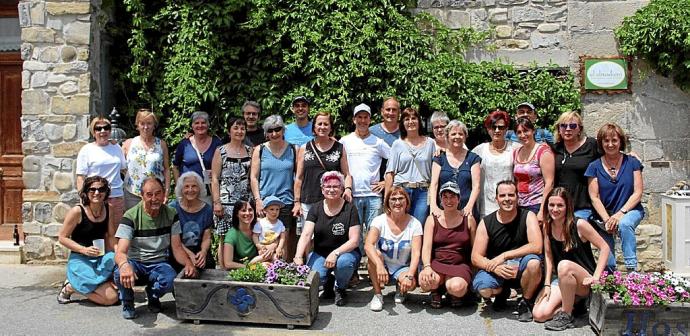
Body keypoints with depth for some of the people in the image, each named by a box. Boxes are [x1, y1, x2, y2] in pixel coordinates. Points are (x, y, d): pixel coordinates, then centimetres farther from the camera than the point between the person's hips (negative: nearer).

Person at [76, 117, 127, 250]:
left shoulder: (117, 148, 13)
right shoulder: (87, 150, 1)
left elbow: (125, 169, 25)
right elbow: (80, 178, -2)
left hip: (117, 196, 4)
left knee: (115, 233, 6)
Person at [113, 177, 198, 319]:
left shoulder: (171, 214, -2)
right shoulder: (131, 216, -12)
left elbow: (177, 247, 0)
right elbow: (120, 252, -22)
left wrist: (188, 263, -23)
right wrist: (124, 265, -48)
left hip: (159, 264, 2)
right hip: (135, 263, -2)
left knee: (171, 280, -32)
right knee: (121, 274, -37)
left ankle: (153, 295, 6)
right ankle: (127, 302, -1)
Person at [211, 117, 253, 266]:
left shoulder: (250, 150, 11)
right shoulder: (220, 151, 3)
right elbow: (214, 178, -1)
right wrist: (216, 202, -9)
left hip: (246, 201, 3)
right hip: (226, 201, -3)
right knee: (225, 239, -1)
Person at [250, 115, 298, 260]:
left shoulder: (293, 150, 6)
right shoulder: (260, 150, 7)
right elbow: (254, 177, 5)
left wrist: (298, 202, 1)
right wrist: (257, 200, -4)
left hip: (287, 203, 0)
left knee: (285, 241, -1)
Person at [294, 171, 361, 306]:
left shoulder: (350, 209, -8)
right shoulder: (316, 209, 0)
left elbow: (354, 240, -12)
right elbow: (306, 235, -12)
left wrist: (335, 253, -28)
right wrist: (298, 257, -28)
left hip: (345, 251, -1)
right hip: (320, 253, 2)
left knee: (344, 262, -36)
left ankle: (340, 288, -1)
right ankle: (328, 283, 11)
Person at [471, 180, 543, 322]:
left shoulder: (528, 216, -7)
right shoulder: (486, 223, -5)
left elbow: (536, 247, -21)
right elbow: (476, 257, -7)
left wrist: (504, 256, -24)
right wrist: (493, 267, -28)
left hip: (520, 268, -1)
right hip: (495, 269, 1)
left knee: (534, 262, -34)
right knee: (483, 289, -30)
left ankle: (526, 302, -5)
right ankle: (502, 293, 10)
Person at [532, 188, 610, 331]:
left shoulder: (579, 225, -15)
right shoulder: (547, 226, 0)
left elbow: (604, 247, -11)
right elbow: (548, 255, 3)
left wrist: (596, 277, -19)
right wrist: (547, 284, -4)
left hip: (584, 282, -5)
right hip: (562, 281, 5)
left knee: (564, 265, -39)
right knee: (539, 315, -16)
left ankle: (566, 316, -21)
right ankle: (574, 303, 10)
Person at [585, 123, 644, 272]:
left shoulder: (632, 163, 1)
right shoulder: (595, 167, 1)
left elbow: (638, 193, -3)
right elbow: (594, 198, -2)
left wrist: (621, 213, -16)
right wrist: (607, 219, -15)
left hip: (630, 210, -1)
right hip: (604, 214, 1)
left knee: (625, 224, -37)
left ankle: (632, 269, -31)